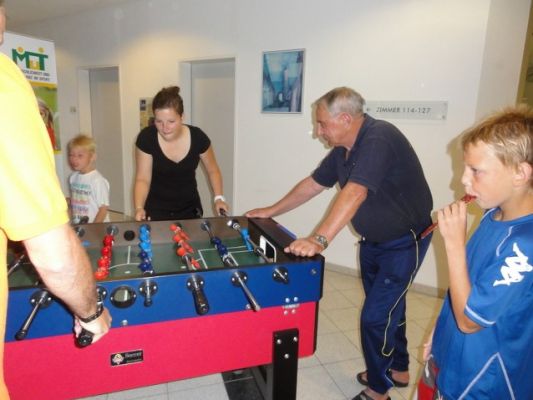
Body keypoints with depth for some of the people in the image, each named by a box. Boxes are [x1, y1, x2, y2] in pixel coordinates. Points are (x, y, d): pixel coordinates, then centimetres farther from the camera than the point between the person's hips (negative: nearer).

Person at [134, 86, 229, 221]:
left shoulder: (197, 137, -16)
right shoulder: (146, 138, -18)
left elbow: (213, 170, 0)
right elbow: (143, 179, -13)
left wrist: (218, 197, -11)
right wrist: (139, 208, -28)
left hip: (190, 210, 2)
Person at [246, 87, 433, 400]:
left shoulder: (379, 138, -27)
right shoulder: (343, 149, 0)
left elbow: (354, 193, -39)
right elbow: (313, 184, 8)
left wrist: (319, 240, -46)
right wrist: (271, 211, 11)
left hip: (404, 242, -8)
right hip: (374, 240, 9)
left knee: (375, 316, -4)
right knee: (387, 306, 20)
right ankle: (397, 369, 43)